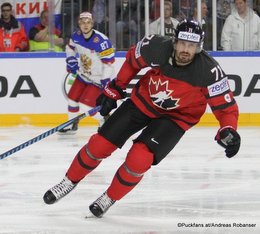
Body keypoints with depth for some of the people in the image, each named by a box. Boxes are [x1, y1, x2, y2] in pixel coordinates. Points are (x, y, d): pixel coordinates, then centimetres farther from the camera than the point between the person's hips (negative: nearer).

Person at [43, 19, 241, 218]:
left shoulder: (209, 71, -30)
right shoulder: (156, 47, -26)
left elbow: (226, 106, -21)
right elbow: (133, 60, -3)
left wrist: (228, 132, -39)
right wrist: (114, 89, 4)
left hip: (176, 116, -2)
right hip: (143, 101, 2)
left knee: (138, 159, -19)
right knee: (100, 144, 1)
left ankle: (110, 198, 8)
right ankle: (70, 181, 28)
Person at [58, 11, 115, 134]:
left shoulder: (101, 41, -29)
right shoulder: (76, 36, -6)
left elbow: (109, 61, -26)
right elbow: (70, 48, 18)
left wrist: (106, 82, -26)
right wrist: (71, 62, 6)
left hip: (98, 78, -8)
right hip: (83, 75, 8)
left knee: (86, 105, -14)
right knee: (72, 98, 13)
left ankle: (105, 120, 9)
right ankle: (71, 126, 32)